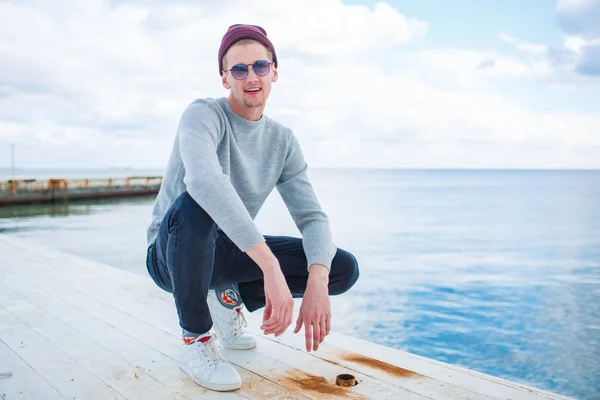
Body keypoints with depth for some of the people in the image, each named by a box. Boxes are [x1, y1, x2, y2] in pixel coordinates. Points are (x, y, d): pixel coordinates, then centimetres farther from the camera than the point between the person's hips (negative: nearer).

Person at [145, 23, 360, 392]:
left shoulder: (283, 141, 0)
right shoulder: (204, 115, -18)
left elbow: (312, 216, -7)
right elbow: (204, 179, -40)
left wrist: (317, 281, -29)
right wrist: (271, 266, -49)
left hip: (226, 252, 5)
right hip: (172, 253, -4)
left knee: (344, 269, -9)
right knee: (193, 204, -40)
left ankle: (231, 296, 11)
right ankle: (196, 340, -16)